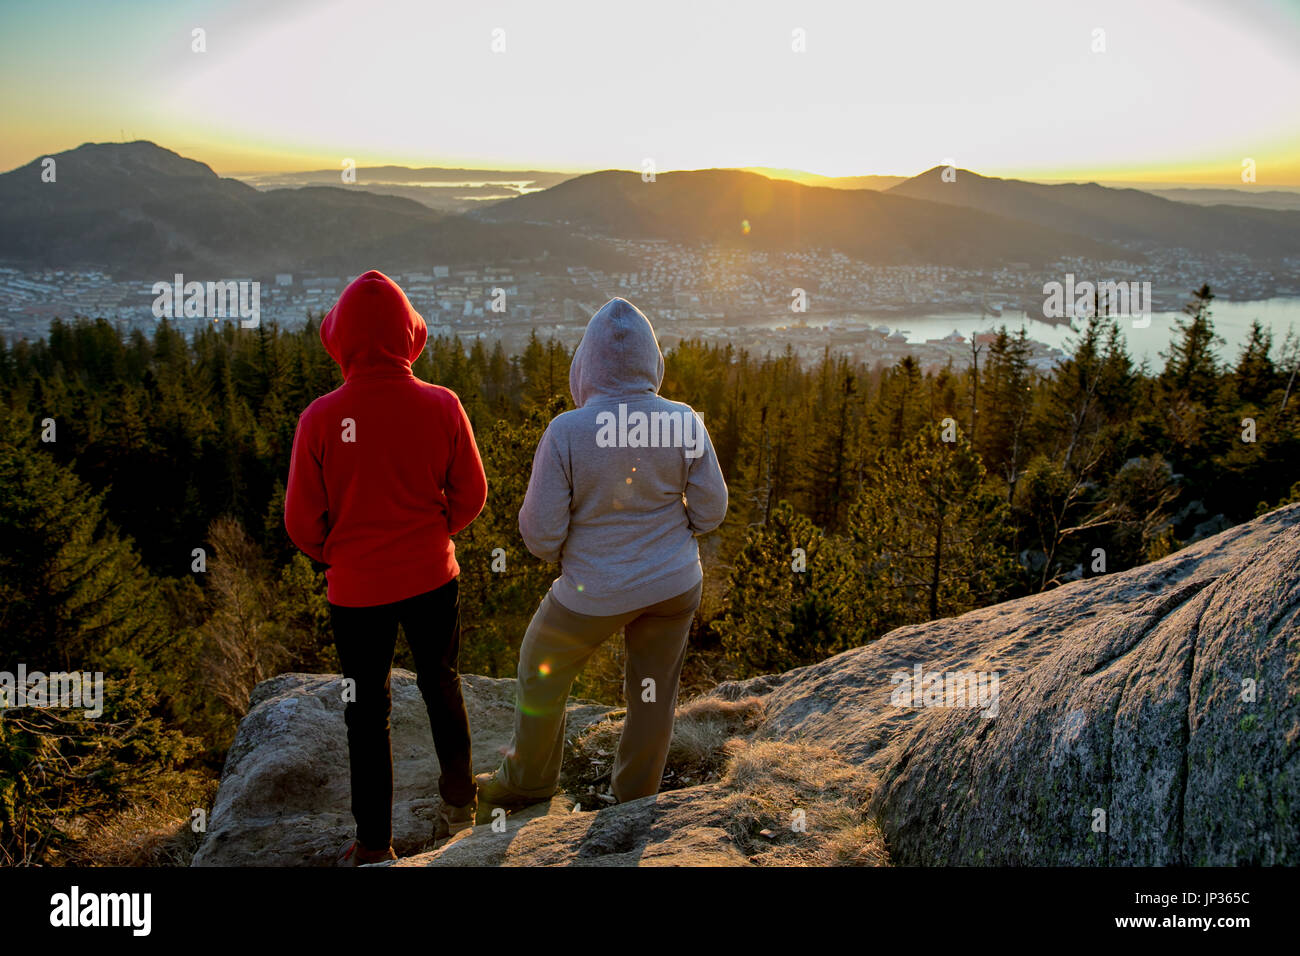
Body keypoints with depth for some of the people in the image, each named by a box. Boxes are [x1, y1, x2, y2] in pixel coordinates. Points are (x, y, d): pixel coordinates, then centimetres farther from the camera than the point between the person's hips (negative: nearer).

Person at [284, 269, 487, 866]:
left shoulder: (321, 418, -16)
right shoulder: (442, 406, -13)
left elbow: (302, 521, -9)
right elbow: (470, 494, -2)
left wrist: (335, 556, 11)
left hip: (356, 587, -1)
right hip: (431, 576, 2)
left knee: (367, 711, 14)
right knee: (442, 686, 23)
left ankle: (374, 844, 26)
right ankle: (459, 800, 40)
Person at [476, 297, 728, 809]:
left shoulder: (566, 432, -22)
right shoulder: (683, 423, -13)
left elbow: (541, 530, -17)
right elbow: (710, 510, -5)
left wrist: (551, 551, 5)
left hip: (596, 592, -2)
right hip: (673, 583, 3)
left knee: (542, 671, 23)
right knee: (654, 691, 20)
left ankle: (527, 781, 41)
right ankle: (636, 797, 37)